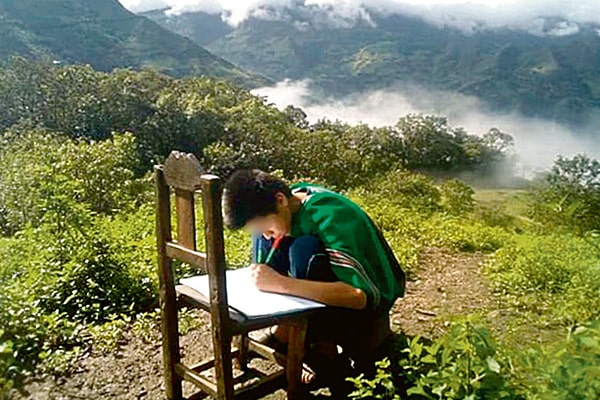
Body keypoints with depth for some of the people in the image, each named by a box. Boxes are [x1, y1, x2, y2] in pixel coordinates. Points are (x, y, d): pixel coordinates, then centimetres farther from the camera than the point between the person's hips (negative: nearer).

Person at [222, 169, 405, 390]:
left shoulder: (330, 216, -32)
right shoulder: (284, 206, -10)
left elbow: (360, 296, -40)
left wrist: (281, 283, -41)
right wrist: (266, 279, -19)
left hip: (370, 301, -7)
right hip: (335, 285, 7)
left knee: (304, 248, -33)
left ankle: (325, 346, -13)